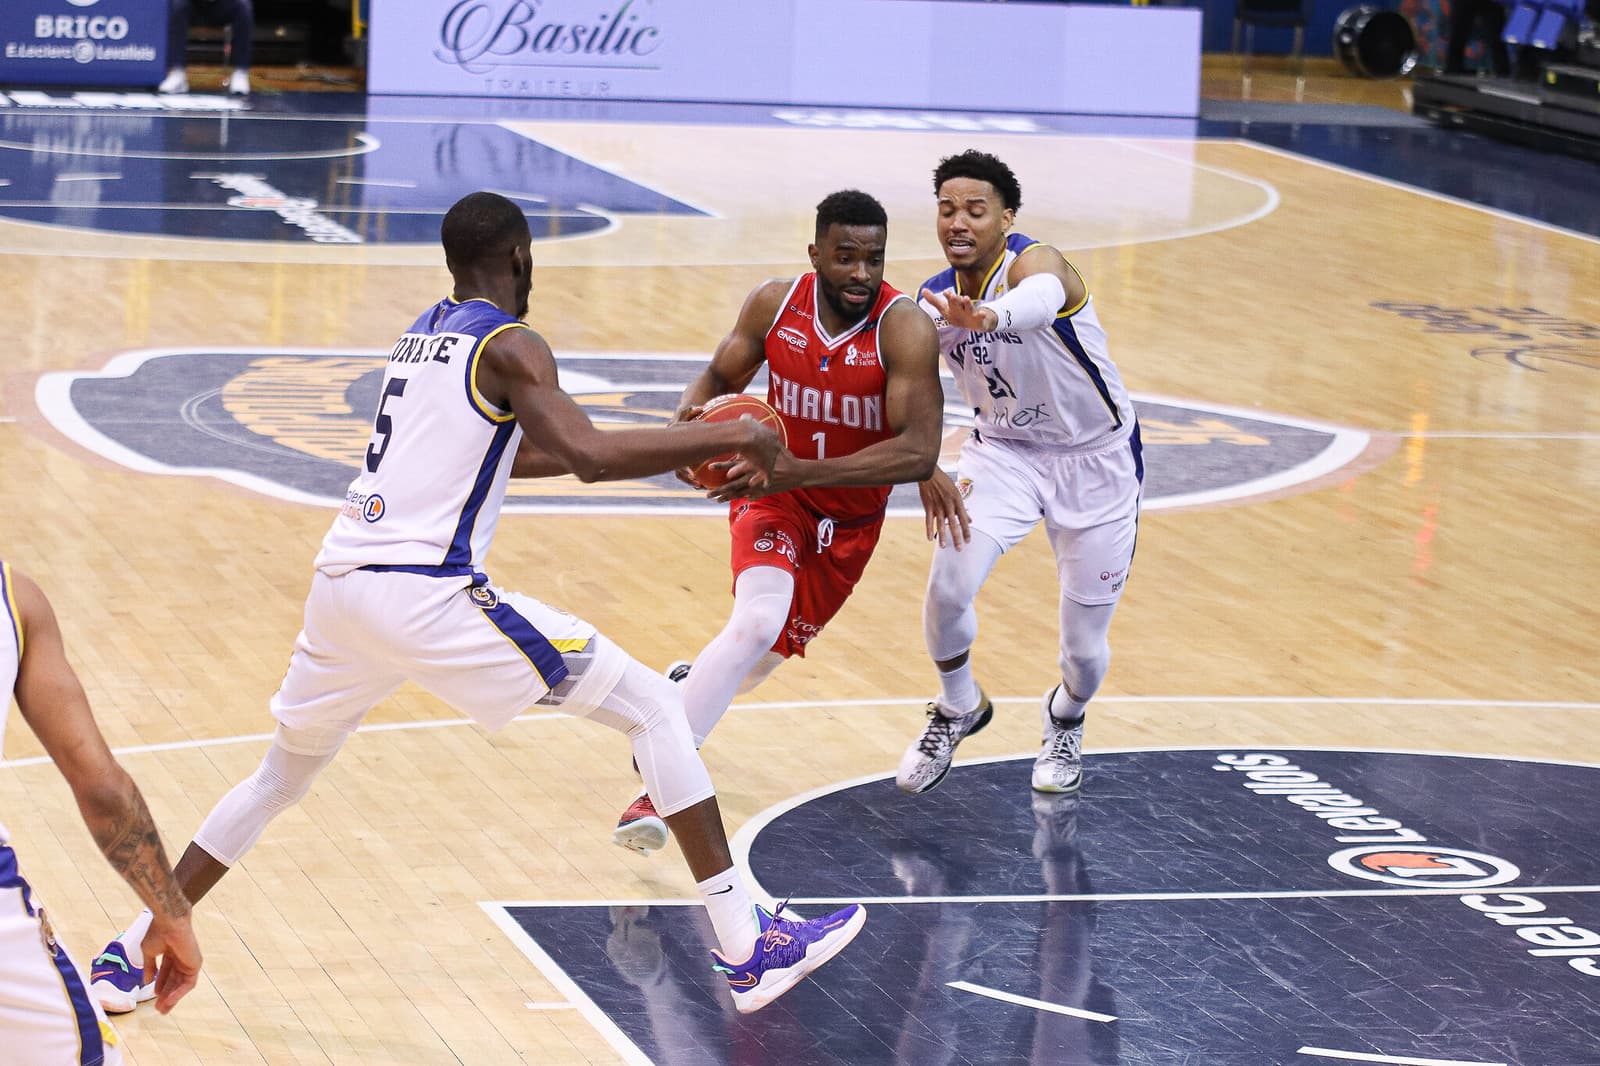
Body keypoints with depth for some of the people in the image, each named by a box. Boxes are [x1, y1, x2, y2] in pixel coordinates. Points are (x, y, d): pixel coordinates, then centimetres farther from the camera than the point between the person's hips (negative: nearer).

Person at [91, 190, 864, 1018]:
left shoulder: (424, 332, 22)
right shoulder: (509, 346, -3)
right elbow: (589, 459, -19)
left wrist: (662, 448, 34)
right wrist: (729, 439, -10)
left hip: (341, 580, 8)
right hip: (427, 592, -8)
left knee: (283, 773, 29)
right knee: (653, 707, 1)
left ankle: (132, 957, 26)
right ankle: (747, 949, -4)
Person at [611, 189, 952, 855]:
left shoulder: (904, 329, -27)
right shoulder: (774, 305, -16)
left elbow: (918, 453, -35)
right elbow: (719, 379, 1)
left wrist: (802, 470, -44)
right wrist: (688, 424, -24)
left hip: (850, 518, 1)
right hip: (773, 496, -1)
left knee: (771, 650, 19)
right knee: (758, 621, -29)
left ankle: (690, 686, 55)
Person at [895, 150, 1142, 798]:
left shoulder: (1034, 262, -28)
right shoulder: (934, 303, -11)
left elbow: (1040, 298, -54)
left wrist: (991, 317, -78)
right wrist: (924, 470, -29)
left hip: (1095, 459, -3)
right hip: (1004, 451, 3)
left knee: (1086, 643, 2)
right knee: (948, 588, -20)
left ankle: (1065, 723, 39)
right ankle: (958, 709, 11)